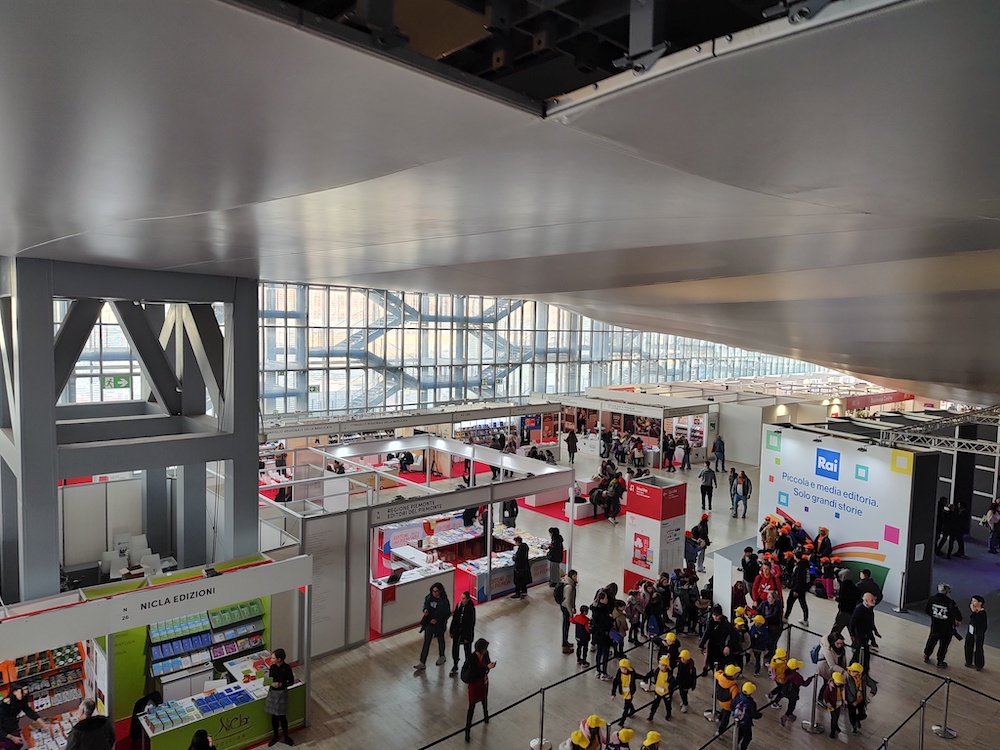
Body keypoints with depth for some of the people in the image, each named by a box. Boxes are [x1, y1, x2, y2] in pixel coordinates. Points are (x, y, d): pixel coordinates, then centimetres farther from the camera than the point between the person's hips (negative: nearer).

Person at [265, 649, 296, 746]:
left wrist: (281, 684, -24)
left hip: (281, 693, -5)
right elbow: (270, 678, 7)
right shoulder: (272, 666, -6)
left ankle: (286, 736, 27)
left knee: (282, 716, 6)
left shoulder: (286, 668, -20)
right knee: (274, 716, 17)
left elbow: (291, 681, -11)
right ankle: (275, 736, 35)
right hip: (272, 692, 5)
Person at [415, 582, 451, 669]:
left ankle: (442, 657, 44)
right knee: (426, 642, 4)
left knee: (440, 640, 20)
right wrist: (425, 609, -14)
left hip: (439, 624, -3)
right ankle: (422, 662, 8)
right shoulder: (429, 597, -9)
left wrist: (437, 619, -22)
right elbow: (425, 604, 9)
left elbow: (447, 614, -15)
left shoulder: (444, 601, -22)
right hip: (429, 623, 3)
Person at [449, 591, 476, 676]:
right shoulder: (459, 605, -7)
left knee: (467, 651, 13)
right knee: (454, 649, 10)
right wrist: (451, 631, 7)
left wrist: (467, 637, -15)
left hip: (466, 633, -5)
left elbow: (471, 624, -18)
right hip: (457, 632, 5)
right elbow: (454, 618, 3)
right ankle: (455, 667, 29)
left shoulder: (471, 609, -22)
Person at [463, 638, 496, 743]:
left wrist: (490, 665, -20)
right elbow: (475, 674, -30)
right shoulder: (472, 659, -32)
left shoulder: (486, 653, -14)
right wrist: (487, 667, -34)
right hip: (474, 684, -6)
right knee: (471, 707, 4)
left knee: (485, 701, 28)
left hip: (484, 682, 6)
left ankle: (486, 717, 56)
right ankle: (467, 732, 16)